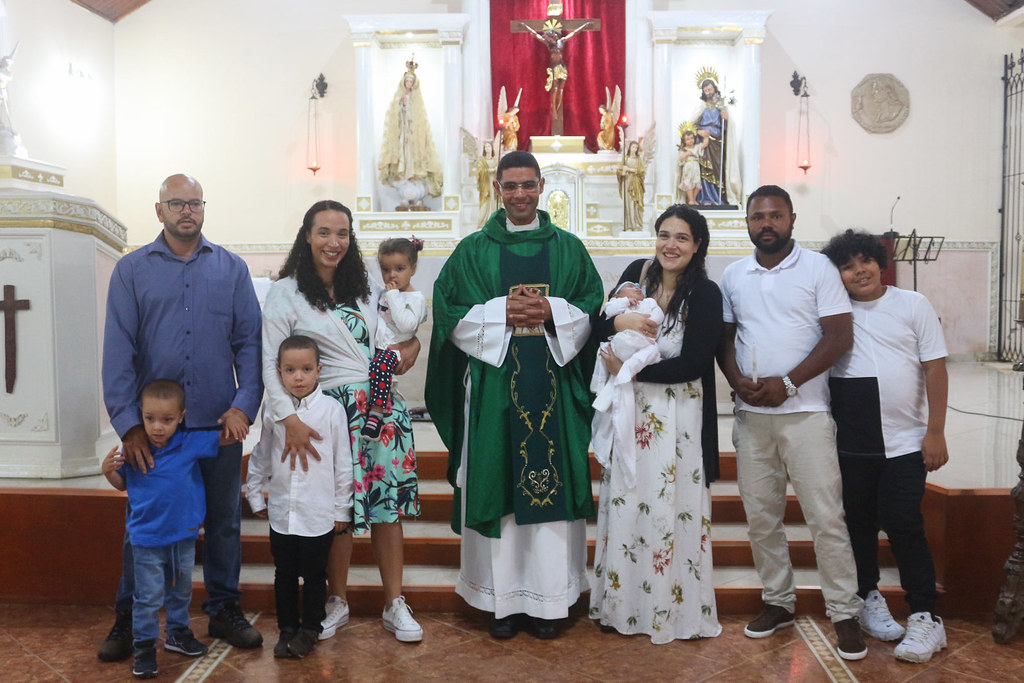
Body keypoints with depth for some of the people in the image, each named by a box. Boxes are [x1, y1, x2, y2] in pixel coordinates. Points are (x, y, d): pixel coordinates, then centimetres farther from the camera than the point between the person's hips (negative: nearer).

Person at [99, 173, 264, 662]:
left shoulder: (231, 269, 6)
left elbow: (249, 341, 2)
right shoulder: (131, 270, 3)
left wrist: (245, 405, -10)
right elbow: (118, 350, -3)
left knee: (223, 519, 10)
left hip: (219, 421, 1)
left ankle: (224, 609, 26)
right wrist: (127, 423, -11)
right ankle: (130, 618, 25)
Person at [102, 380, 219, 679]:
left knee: (181, 590, 21)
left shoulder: (192, 442, -11)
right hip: (147, 539, -2)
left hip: (184, 535, 2)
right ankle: (144, 647, 19)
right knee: (148, 597, 3)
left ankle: (178, 633, 40)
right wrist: (108, 470, -13)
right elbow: (122, 484, 7)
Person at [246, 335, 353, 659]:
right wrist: (254, 496, 12)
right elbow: (260, 456, 13)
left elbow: (343, 462, -2)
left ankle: (310, 629, 27)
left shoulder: (332, 409, -7)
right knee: (284, 574, 14)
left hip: (319, 514, -2)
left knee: (314, 575, 10)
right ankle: (287, 629, 29)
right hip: (281, 512, 3)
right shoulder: (273, 410, 0)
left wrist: (342, 507, 1)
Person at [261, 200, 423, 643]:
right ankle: (338, 602, 23)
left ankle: (394, 604, 14)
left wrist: (411, 346, 2)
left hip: (383, 405, 4)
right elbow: (270, 362, -10)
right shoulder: (286, 293, -2)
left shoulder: (367, 288, 12)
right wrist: (290, 418, -20)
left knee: (388, 500, 3)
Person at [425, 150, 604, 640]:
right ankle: (503, 600, 13)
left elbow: (591, 309, 7)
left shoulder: (568, 248, 10)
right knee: (497, 485, 1)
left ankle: (547, 600, 13)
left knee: (551, 485, 1)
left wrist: (550, 313, -10)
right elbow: (452, 313, 1)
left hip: (553, 383, 1)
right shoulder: (473, 250, 8)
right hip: (494, 383, 0)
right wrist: (501, 313, -12)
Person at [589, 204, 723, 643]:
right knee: (625, 504, 11)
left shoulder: (706, 294, -11)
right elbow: (599, 325, 6)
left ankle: (677, 609, 22)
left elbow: (691, 365, -17)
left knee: (671, 508, 4)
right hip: (629, 410, 5)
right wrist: (619, 321, -16)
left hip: (677, 417, -4)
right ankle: (621, 605, 26)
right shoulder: (637, 273, 2)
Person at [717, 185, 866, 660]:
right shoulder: (732, 277, 11)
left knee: (825, 516, -4)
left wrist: (787, 383, -14)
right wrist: (738, 381, -5)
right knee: (760, 515, 9)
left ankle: (844, 613, 9)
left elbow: (840, 336, -7)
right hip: (750, 414, 4)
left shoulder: (817, 268, -2)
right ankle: (778, 602, 23)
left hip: (804, 412, -4)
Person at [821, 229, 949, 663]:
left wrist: (936, 433, -5)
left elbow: (935, 368, 0)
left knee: (903, 525, -5)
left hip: (904, 442, -2)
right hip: (850, 443, 2)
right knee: (858, 523, 11)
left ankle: (925, 618, 6)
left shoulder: (913, 305, 2)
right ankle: (869, 598, 29)